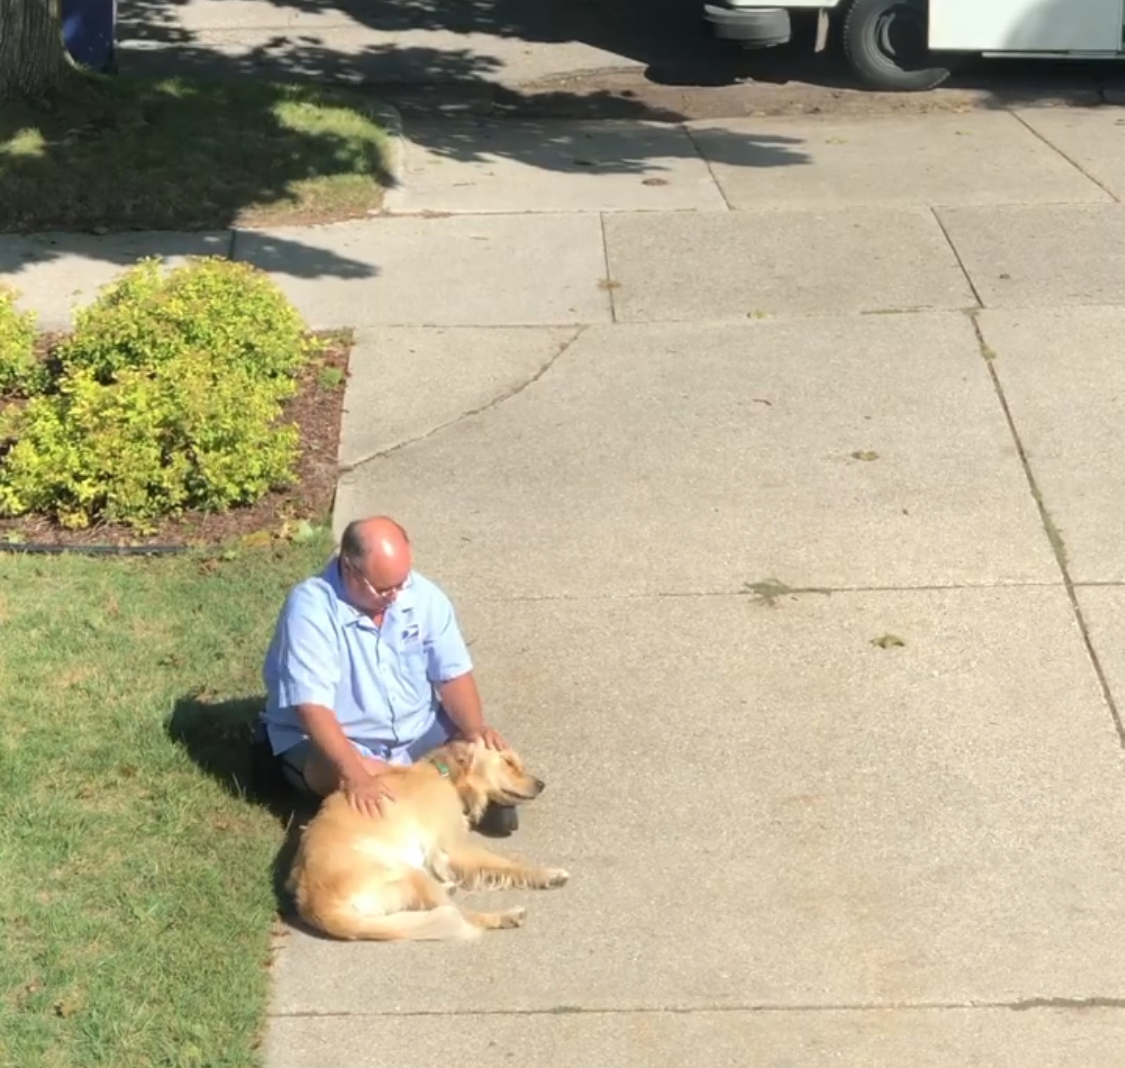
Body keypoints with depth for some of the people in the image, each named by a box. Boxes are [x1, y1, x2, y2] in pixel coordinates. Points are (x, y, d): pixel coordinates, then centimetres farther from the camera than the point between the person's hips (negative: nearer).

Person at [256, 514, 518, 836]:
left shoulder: (424, 595, -9)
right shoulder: (310, 608, -25)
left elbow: (453, 674, -5)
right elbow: (313, 707, -32)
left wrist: (475, 728, -26)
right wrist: (355, 775, -45)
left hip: (417, 733, 4)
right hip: (336, 741, -4)